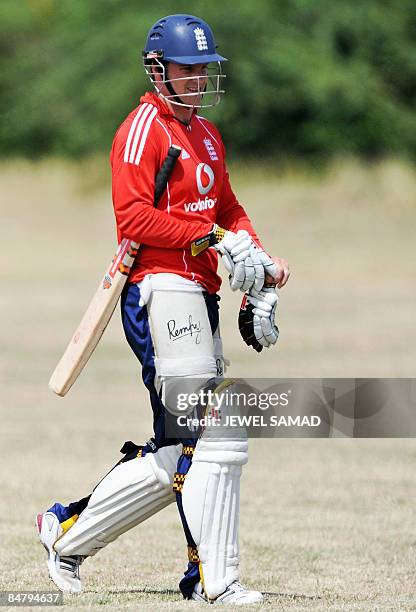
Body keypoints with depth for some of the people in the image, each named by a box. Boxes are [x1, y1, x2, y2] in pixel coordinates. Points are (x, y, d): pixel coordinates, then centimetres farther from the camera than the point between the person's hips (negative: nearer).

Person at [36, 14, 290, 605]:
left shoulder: (207, 135, 22)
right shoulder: (144, 128, -7)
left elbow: (228, 210, 31)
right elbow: (133, 217, -17)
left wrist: (259, 259, 14)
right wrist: (212, 238, -21)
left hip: (197, 298, 10)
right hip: (161, 290, -10)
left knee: (175, 456, 10)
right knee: (215, 439, -13)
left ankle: (68, 530, 22)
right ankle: (216, 582, -10)